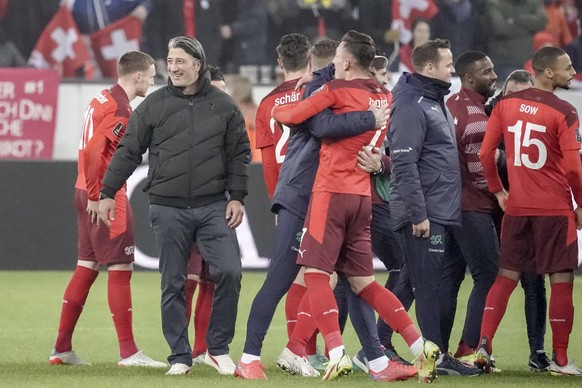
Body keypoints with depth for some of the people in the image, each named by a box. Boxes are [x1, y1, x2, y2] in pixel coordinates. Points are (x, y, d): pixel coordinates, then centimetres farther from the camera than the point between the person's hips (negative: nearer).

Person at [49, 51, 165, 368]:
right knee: (120, 269, -5)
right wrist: (96, 196, -19)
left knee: (87, 267, 13)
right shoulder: (119, 108, -15)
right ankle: (128, 352, -4)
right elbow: (93, 152, -23)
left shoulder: (102, 100, 14)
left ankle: (62, 348, 16)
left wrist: (93, 192, 14)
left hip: (88, 191, 10)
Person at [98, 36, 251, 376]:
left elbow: (239, 154, 10)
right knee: (173, 284, 2)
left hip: (213, 207, 0)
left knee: (229, 271, -13)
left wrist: (237, 197, 2)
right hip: (169, 209, 0)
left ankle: (218, 348, 2)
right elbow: (128, 151, 7)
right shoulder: (154, 105, 4)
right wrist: (108, 193, 4)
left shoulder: (224, 105, 6)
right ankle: (180, 357, 10)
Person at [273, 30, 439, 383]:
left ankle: (337, 354, -19)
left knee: (316, 273, -5)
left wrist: (278, 112, 15)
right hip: (364, 196, 7)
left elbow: (292, 116, -5)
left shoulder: (338, 90, -8)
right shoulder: (385, 98, 12)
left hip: (332, 192, -7)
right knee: (363, 281, 12)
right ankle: (421, 346, 4)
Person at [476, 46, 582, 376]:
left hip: (517, 207, 5)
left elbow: (485, 153, 3)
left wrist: (498, 191, 15)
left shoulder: (506, 105, 4)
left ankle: (484, 346, 2)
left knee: (506, 277, 11)